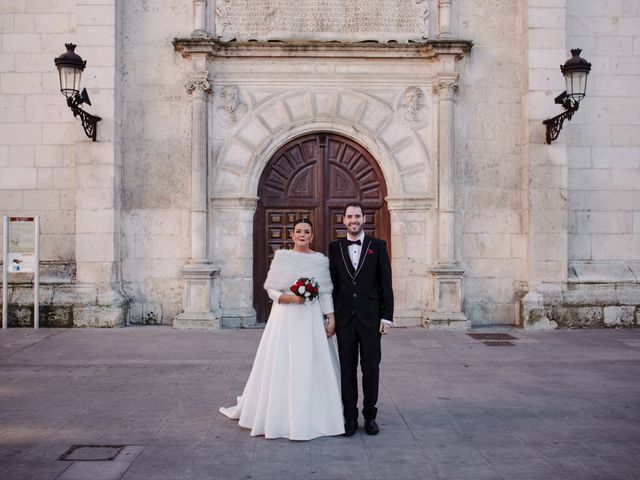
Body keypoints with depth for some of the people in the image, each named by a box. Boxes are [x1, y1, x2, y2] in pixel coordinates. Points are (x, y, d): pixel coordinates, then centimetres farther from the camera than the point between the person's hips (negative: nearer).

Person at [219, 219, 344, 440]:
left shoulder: (320, 260, 4)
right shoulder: (281, 256, 2)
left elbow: (325, 293, 3)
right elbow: (271, 289, 1)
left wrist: (331, 318, -5)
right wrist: (291, 298, -15)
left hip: (312, 319, 1)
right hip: (285, 317, 0)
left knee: (312, 366, 3)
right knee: (282, 365, 4)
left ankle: (313, 417, 16)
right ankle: (281, 416, 18)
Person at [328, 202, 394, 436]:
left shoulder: (378, 246, 3)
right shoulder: (335, 247, 7)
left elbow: (386, 283, 1)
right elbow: (333, 283, 8)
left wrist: (387, 316, -5)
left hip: (371, 317, -1)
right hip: (344, 318, 1)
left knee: (371, 368, 5)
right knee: (347, 369, 6)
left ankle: (370, 415, 19)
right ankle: (350, 416, 17)